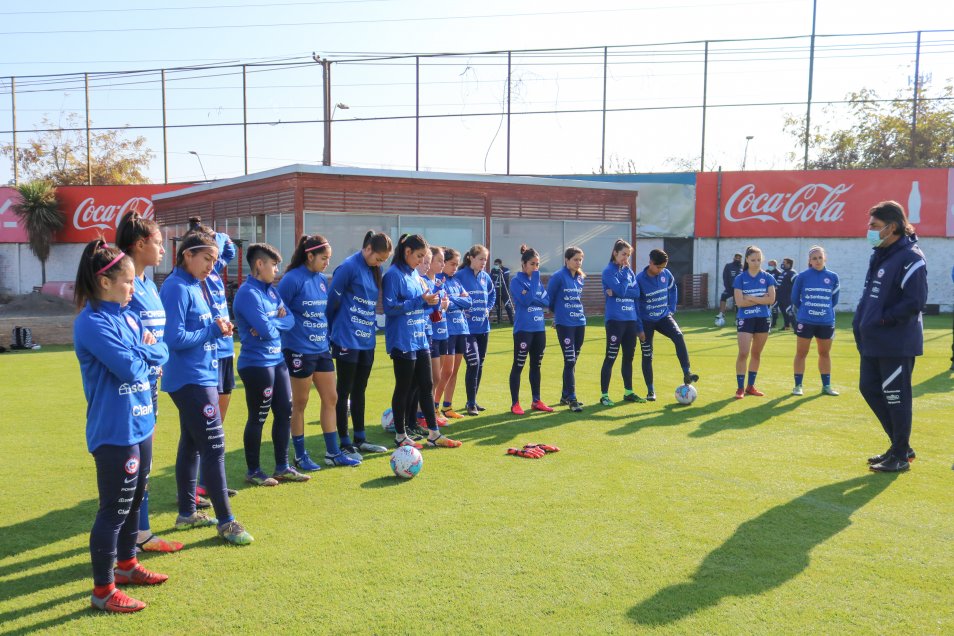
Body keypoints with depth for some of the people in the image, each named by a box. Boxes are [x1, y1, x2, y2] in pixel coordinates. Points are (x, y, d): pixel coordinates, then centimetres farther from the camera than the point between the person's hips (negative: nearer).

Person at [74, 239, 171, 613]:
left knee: (134, 501, 21)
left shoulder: (127, 316, 9)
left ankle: (127, 564, 38)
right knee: (114, 509, 1)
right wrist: (145, 352, -4)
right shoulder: (91, 322, -18)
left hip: (141, 424, 9)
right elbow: (130, 368, -24)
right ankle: (103, 590, 14)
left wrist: (140, 351, -11)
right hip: (114, 431, -9)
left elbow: (161, 355, 8)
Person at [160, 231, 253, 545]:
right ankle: (226, 521, 0)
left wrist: (217, 328, 0)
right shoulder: (176, 288, -15)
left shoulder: (197, 286, 12)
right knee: (214, 445, -7)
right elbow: (175, 338, -21)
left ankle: (187, 513, 26)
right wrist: (213, 330, -14)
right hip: (190, 379, -10)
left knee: (191, 444, 15)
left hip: (201, 376, 10)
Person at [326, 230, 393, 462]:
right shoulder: (349, 267, -14)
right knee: (344, 392, 2)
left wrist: (372, 325, 9)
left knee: (359, 391, 15)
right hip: (347, 341, -7)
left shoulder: (374, 271, 10)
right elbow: (332, 301, -11)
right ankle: (345, 444, 9)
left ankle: (360, 440, 24)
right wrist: (332, 330, -2)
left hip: (367, 341, 7)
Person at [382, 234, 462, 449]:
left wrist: (432, 301, -4)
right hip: (402, 341, -8)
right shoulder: (393, 275, -11)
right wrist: (420, 301, -20)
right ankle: (400, 436, 16)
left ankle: (434, 434, 17)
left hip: (420, 338, 8)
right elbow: (390, 307, -19)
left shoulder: (416, 275, 12)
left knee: (426, 386, 10)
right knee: (403, 388, 3)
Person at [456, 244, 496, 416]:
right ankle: (471, 403, -2)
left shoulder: (485, 277, 8)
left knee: (480, 364, 11)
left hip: (483, 327, 7)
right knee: (473, 363, -12)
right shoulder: (460, 276, -11)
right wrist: (462, 308, -13)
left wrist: (488, 308, 10)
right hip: (467, 328, -6)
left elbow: (492, 294, 24)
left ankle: (473, 400, 23)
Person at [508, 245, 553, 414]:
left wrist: (533, 298, -14)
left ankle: (536, 401, 21)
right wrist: (534, 279, -15)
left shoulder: (538, 280, 11)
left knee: (536, 365, 12)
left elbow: (547, 302, 3)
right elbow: (526, 300, -20)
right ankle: (515, 403, 4)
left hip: (539, 328, 7)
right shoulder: (516, 281, -7)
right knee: (518, 366, -1)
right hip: (523, 329, -6)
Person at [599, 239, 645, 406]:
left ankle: (628, 392, 24)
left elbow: (637, 293, 1)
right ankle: (604, 395, 2)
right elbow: (621, 291, -19)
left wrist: (616, 292, -13)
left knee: (629, 357, 12)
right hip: (615, 320, -6)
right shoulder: (608, 271, -7)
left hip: (631, 319, 6)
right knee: (611, 357, -4)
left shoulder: (629, 271, 12)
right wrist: (626, 272, -9)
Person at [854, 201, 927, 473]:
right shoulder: (879, 255, 12)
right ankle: (900, 445, 29)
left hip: (897, 343, -9)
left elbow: (915, 302, -22)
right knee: (869, 389, 14)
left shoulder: (910, 258, -15)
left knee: (896, 397, 0)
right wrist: (861, 323, 8)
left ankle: (900, 456, 15)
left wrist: (883, 319, -17)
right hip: (872, 341, 9)